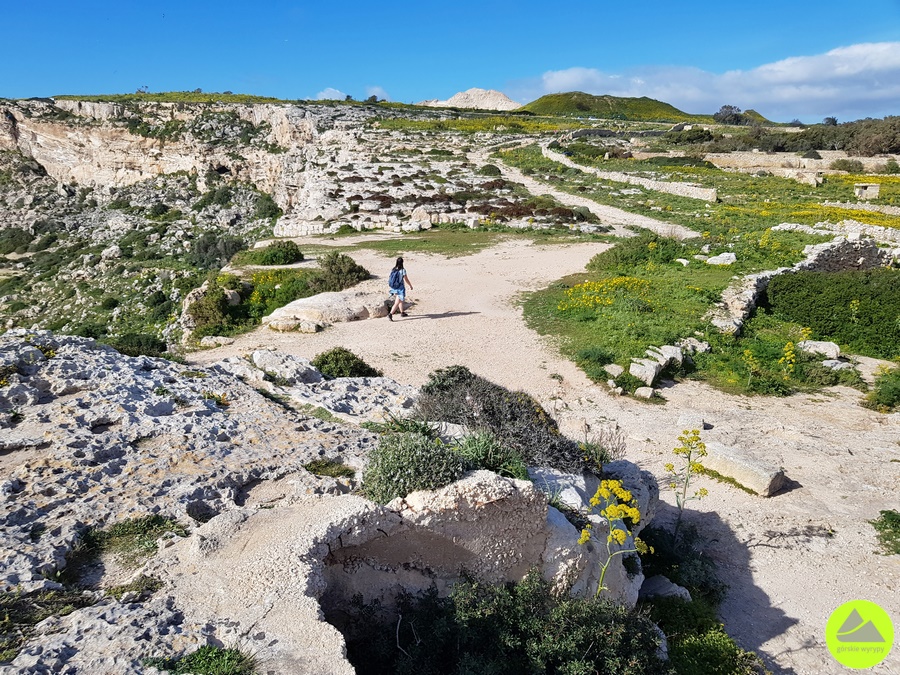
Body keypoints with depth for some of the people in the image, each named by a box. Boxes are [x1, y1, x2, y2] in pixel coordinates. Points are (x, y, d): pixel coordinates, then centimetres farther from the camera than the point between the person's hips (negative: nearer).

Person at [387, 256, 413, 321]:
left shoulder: (393, 270, -1)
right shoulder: (403, 270, -16)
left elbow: (389, 278, 4)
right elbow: (406, 280, -11)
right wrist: (410, 286, 4)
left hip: (394, 288, 7)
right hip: (400, 288, -7)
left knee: (400, 300, 25)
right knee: (397, 303, -4)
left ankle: (402, 312, 38)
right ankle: (390, 314, -15)